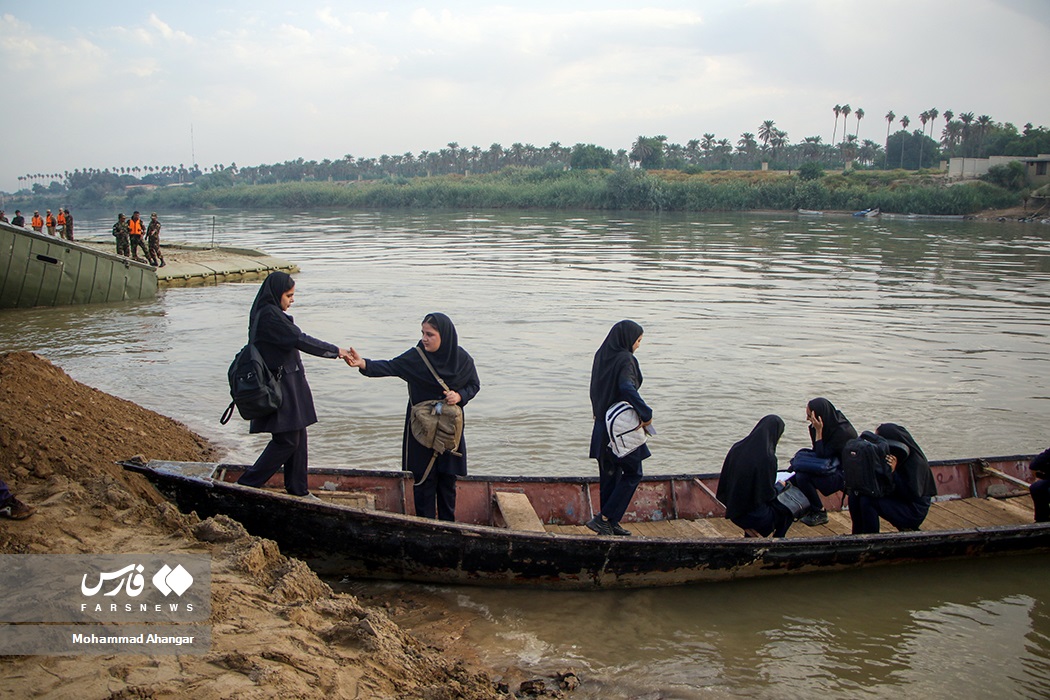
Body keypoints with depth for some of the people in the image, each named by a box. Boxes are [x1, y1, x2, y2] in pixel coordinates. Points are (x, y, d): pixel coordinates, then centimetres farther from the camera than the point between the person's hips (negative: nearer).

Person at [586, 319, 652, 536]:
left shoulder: (601, 356, 8)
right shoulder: (625, 360, -17)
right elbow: (627, 388, -32)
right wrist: (646, 413, -25)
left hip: (603, 425, 8)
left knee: (609, 473, 14)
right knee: (633, 473, 3)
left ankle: (609, 523, 21)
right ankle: (604, 518, -2)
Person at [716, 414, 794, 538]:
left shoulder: (736, 449, -3)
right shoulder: (767, 458, -22)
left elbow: (724, 480, 4)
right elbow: (768, 494, -17)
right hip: (754, 516, -6)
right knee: (788, 510, 22)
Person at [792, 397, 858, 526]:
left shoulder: (842, 432, -26)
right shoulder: (831, 422, -2)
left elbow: (821, 455, -22)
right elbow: (818, 452, 8)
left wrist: (818, 431, -24)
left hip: (843, 475, -9)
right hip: (832, 466, 9)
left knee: (802, 477, -26)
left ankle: (820, 514, -8)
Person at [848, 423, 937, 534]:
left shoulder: (915, 461, -22)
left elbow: (913, 494, -26)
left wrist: (893, 473, -33)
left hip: (914, 511, -8)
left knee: (867, 501, -27)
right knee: (854, 496, -6)